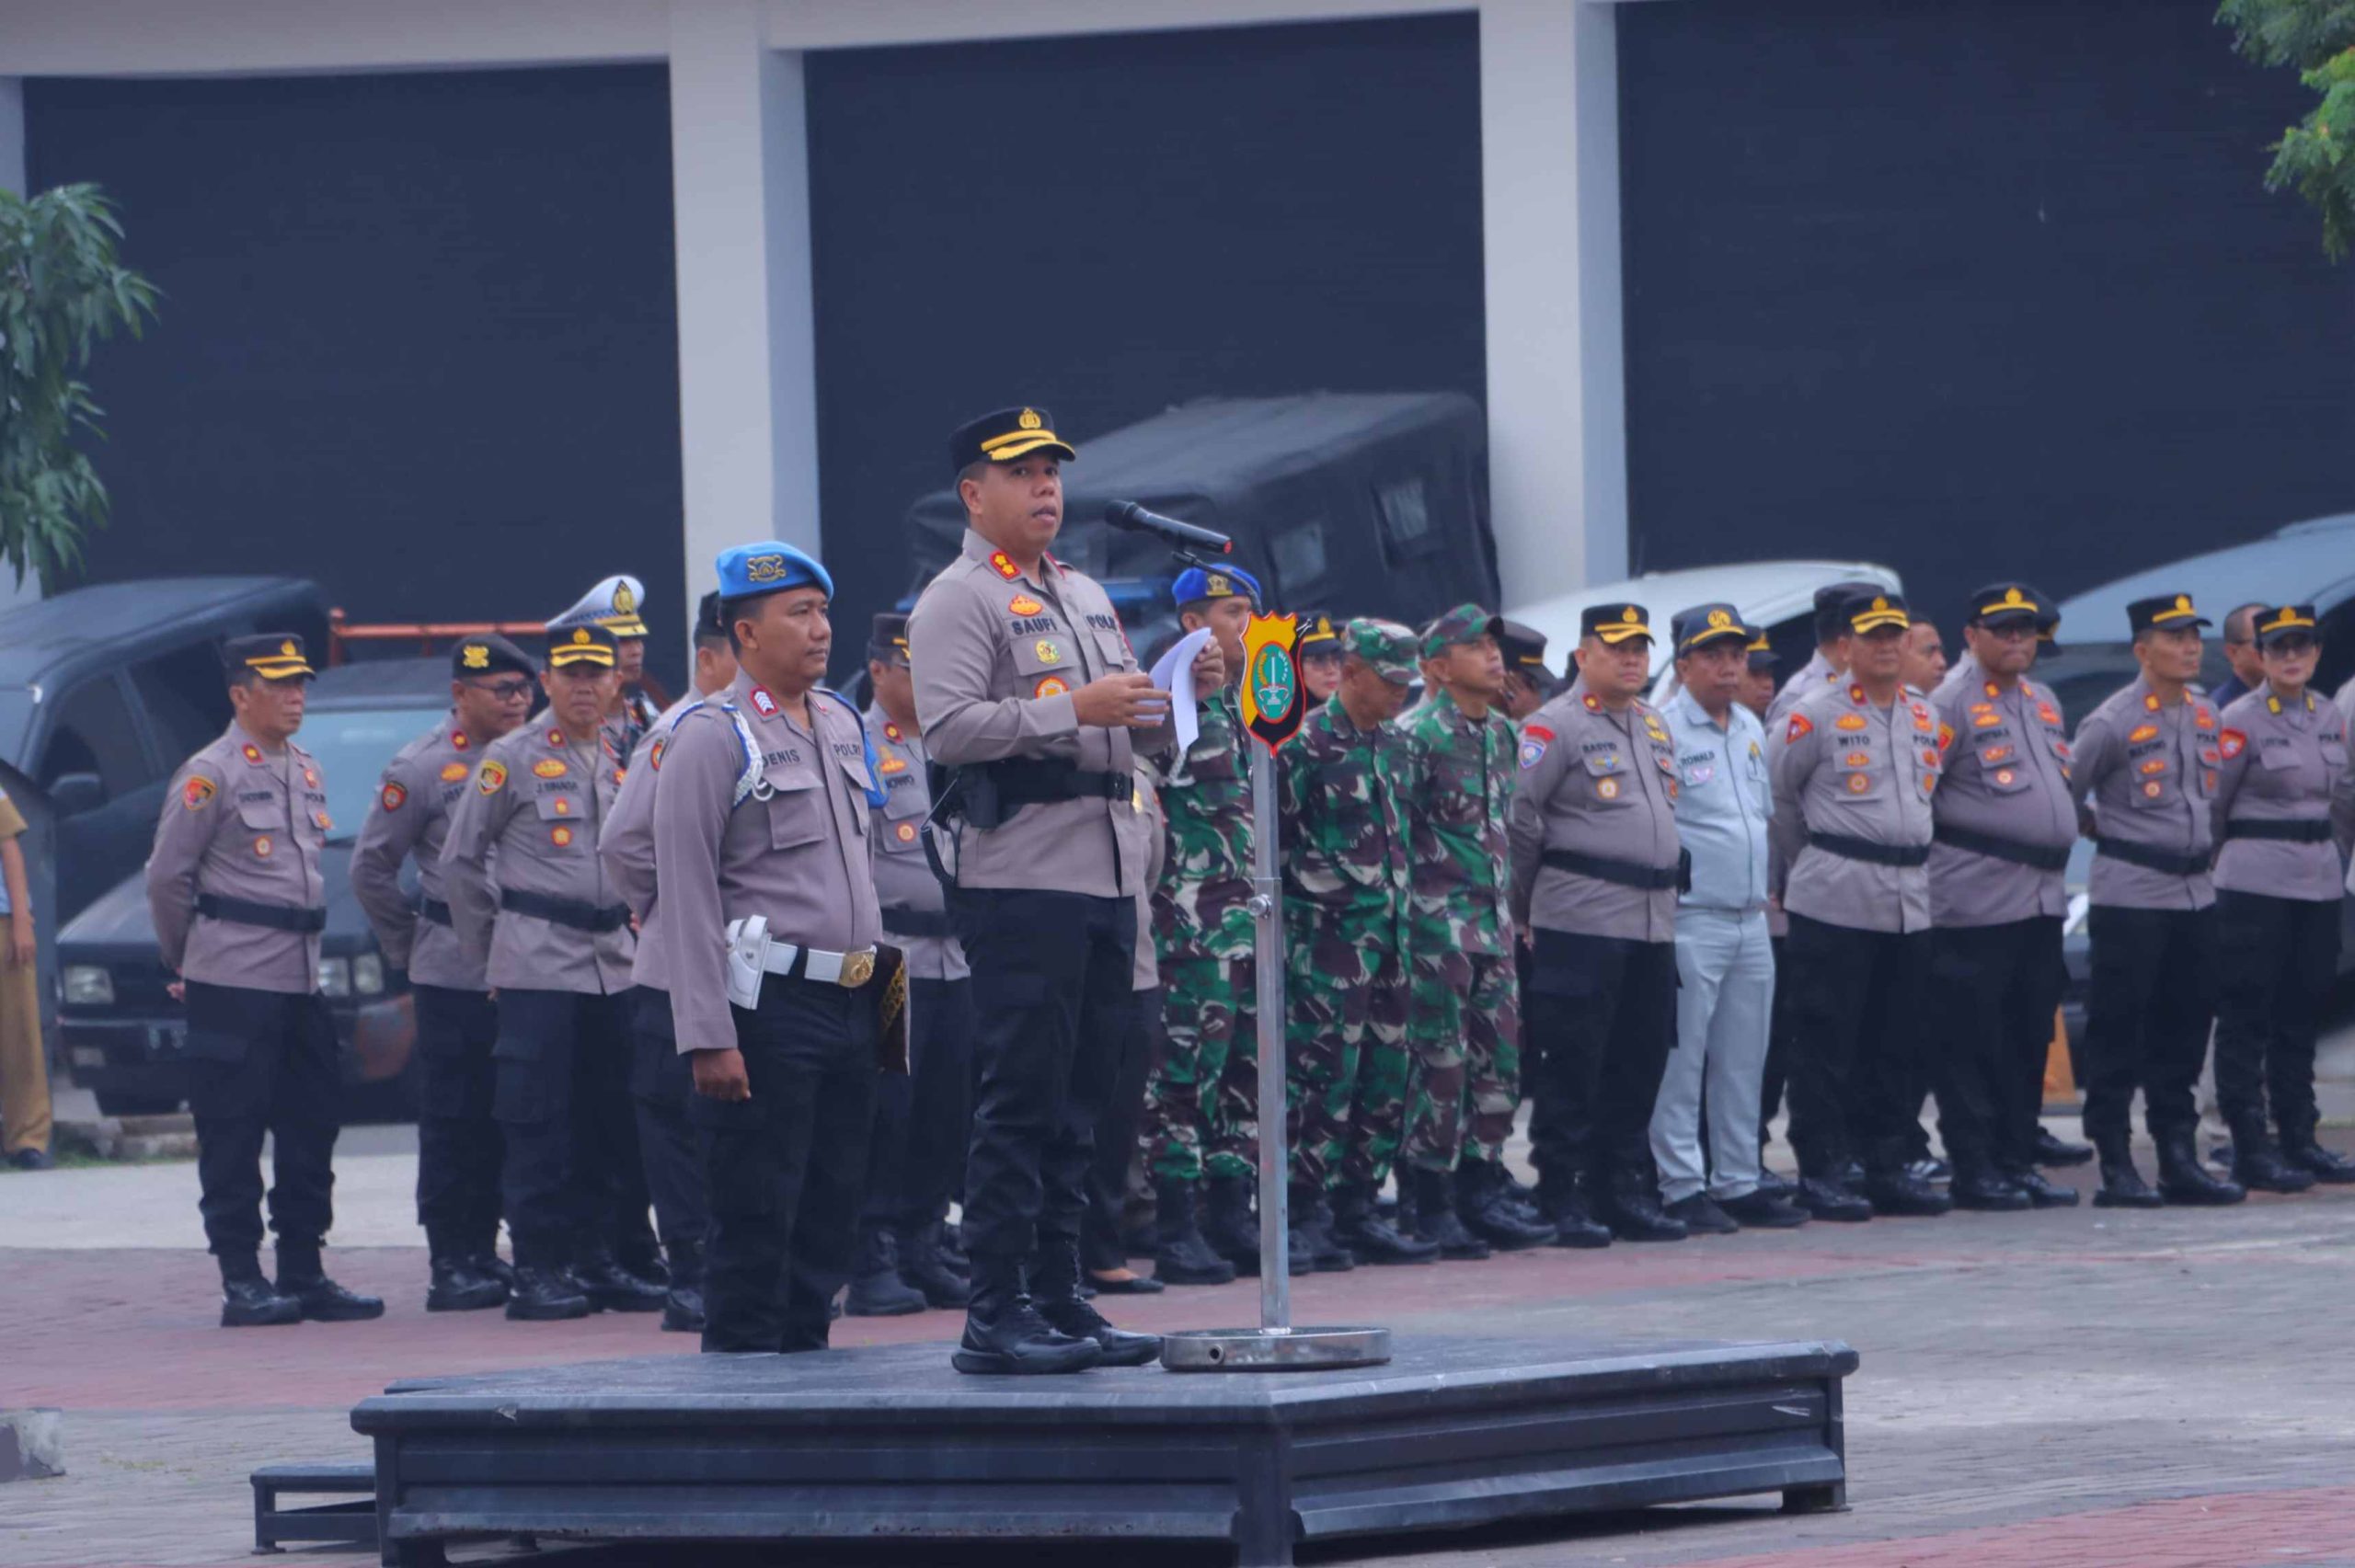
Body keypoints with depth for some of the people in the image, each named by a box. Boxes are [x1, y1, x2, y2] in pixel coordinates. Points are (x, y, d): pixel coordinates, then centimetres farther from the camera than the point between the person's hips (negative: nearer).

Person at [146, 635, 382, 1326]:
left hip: (301, 977, 7)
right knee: (233, 1134, -4)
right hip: (234, 984, -7)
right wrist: (188, 963, 5)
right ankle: (242, 1282, -2)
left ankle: (304, 1275, 14)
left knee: (309, 1127, 8)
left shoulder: (306, 771, 15)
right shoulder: (210, 775, -8)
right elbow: (167, 877, -6)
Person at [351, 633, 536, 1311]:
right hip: (453, 971, -5)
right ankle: (451, 1263, 2)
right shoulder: (422, 768, -4)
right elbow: (371, 868, 0)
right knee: (452, 1122, -1)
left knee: (504, 1121, 8)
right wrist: (410, 948, 4)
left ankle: (485, 1253, 16)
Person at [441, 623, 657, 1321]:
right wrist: (489, 947, 4)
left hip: (616, 964, 5)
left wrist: (633, 929, 16)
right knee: (538, 1121, -6)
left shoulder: (628, 761, 13)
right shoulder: (512, 759, -2)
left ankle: (599, 1259, 13)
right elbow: (460, 862, 2)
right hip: (539, 966, -5)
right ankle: (538, 1270, -4)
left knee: (611, 1121, 5)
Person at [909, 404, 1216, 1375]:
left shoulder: (1086, 598, 21)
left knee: (1077, 1103, 10)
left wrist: (1188, 693, 4)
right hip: (1020, 883, -8)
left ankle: (1057, 1297, 15)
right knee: (1021, 1102, -9)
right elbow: (948, 728, -18)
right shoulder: (959, 601, -5)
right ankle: (995, 1315, -8)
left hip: (1106, 880, 8)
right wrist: (1075, 710, -21)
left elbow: (1140, 735, 24)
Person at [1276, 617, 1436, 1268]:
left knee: (1384, 1075, 8)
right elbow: (1276, 837, -10)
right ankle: (1306, 1219, -7)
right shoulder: (1305, 743, -9)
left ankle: (1357, 1209, 14)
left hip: (1388, 934, 8)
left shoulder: (1393, 743, 15)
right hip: (1328, 938, -8)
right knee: (1324, 1073, -9)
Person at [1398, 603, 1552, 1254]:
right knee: (1441, 1061, -6)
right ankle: (1429, 1205, -1)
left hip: (1493, 921, 8)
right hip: (1439, 923, -8)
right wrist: (1402, 921, -15)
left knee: (1500, 1058, 8)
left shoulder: (1501, 732, 14)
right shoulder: (1418, 734, -11)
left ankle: (1482, 1192, 15)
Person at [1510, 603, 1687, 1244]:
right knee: (1573, 1066, -5)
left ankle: (1626, 1190, 16)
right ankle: (1564, 1198, -1)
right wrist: (1523, 908, -3)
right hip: (1582, 925, -7)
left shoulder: (1655, 727, 18)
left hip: (1654, 921, 7)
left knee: (1639, 1066, 9)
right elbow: (1519, 818, -8)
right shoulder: (1554, 727, -7)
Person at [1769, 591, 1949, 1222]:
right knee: (1826, 1045, -5)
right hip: (1834, 904, -6)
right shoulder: (1815, 716, -5)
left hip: (1909, 903, 6)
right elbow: (1776, 796, 2)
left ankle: (1886, 1167, 15)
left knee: (1895, 1045, 9)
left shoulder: (1923, 719, 13)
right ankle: (1822, 1173, -2)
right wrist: (1810, 862, 8)